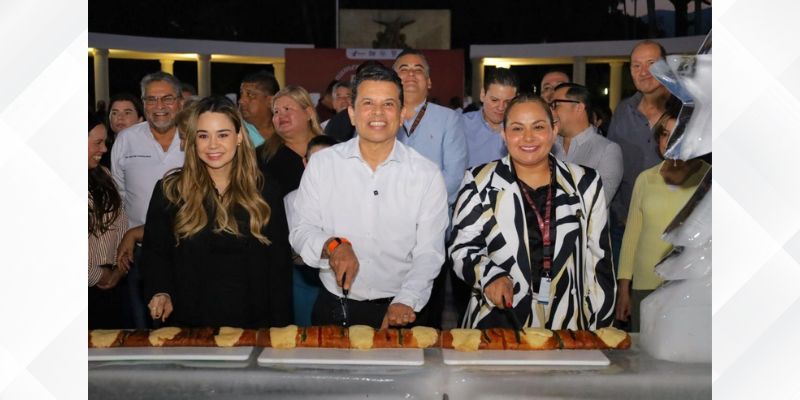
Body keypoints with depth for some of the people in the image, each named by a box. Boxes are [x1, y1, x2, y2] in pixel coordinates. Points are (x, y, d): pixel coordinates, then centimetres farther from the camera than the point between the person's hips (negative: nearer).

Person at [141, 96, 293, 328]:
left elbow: (279, 265, 1)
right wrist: (160, 292, -16)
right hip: (188, 323, 0)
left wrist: (280, 326, -3)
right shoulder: (170, 190, -1)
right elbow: (154, 251, 3)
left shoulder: (264, 192, 0)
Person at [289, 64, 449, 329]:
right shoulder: (321, 164, 0)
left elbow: (429, 253, -5)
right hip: (334, 310, 1)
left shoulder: (427, 175, -2)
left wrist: (405, 302, -20)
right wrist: (332, 245, -21)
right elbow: (301, 231, -1)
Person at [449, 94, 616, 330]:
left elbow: (599, 260, 7)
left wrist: (599, 330, 5)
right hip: (496, 326, -1)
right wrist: (489, 276, -18)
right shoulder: (481, 183, 0)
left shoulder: (584, 184, 5)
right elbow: (461, 247, 1)